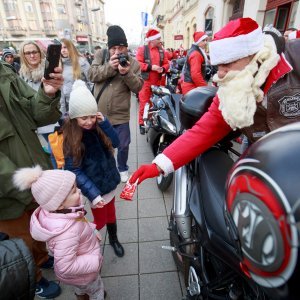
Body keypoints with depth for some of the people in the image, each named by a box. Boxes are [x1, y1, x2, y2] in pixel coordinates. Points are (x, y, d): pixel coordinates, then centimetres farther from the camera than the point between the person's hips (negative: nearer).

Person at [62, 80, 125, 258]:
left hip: (110, 180, 5)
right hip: (94, 186, -4)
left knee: (110, 213, 22)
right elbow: (74, 170, -20)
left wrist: (104, 122, -25)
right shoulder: (70, 137, -19)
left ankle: (114, 239, 48)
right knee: (101, 219, 11)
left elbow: (116, 143, -13)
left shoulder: (98, 126, -5)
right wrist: (93, 194, -26)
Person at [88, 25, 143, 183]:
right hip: (99, 112, 2)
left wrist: (127, 73, -23)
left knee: (123, 145, 12)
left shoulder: (133, 63, 0)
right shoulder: (100, 55, 2)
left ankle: (122, 168, 40)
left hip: (120, 115, -1)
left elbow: (138, 87, -6)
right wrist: (109, 66, -22)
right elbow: (92, 75, -8)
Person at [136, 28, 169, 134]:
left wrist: (163, 69, -11)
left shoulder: (161, 50, 13)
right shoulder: (142, 49, -4)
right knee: (144, 103, -3)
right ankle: (142, 123, 6)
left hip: (157, 81, 5)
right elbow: (138, 64, -12)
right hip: (145, 81, -5)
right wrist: (151, 67, -19)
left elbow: (166, 63, 12)